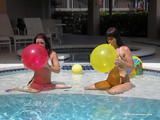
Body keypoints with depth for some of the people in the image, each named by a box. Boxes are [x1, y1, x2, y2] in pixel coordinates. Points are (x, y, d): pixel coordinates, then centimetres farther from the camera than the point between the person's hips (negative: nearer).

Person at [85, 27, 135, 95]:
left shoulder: (124, 49, -8)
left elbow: (131, 67, -11)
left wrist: (121, 63, -29)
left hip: (123, 82, -4)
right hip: (110, 82, 5)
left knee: (112, 91, -35)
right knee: (87, 88, -8)